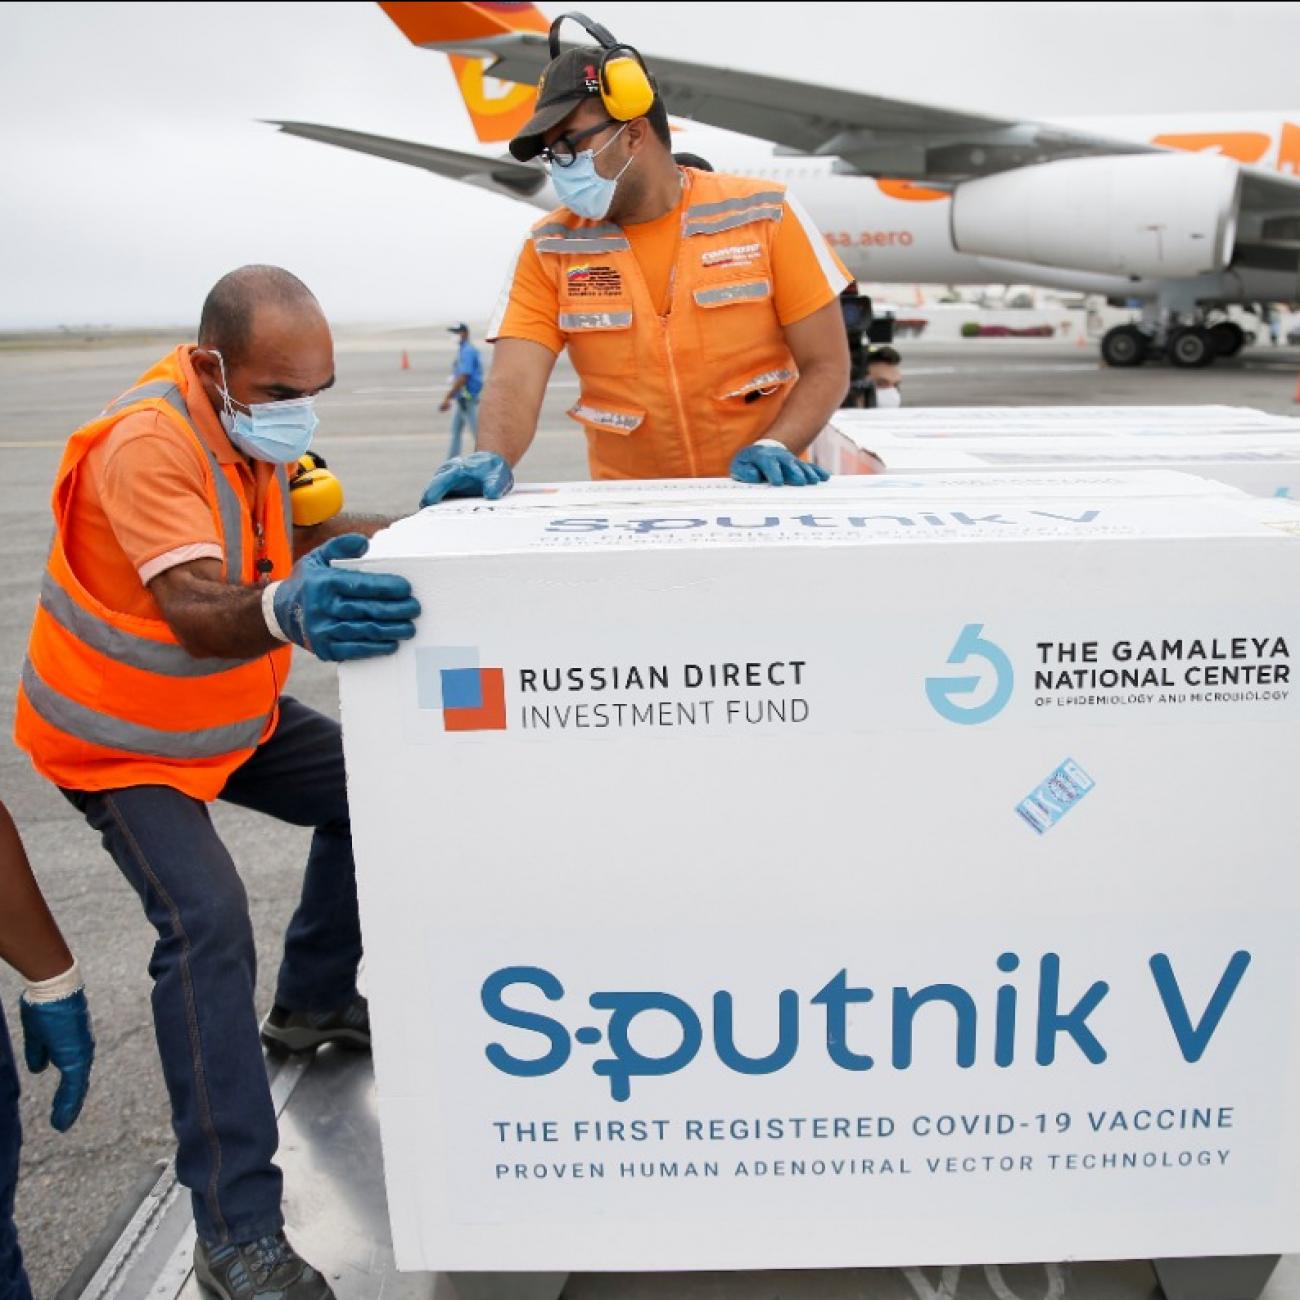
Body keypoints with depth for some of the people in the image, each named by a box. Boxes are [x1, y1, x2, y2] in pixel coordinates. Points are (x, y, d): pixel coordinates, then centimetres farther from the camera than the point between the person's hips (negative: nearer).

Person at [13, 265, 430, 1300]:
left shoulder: (252, 419, -5)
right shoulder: (147, 444, -31)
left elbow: (299, 527, 4)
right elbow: (197, 614, -45)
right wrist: (289, 610, -67)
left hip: (234, 714, 8)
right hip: (121, 742, -8)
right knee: (207, 924, -23)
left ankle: (311, 1006, 29)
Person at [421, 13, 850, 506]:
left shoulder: (763, 214, -2)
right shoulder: (551, 248, 2)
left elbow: (827, 366, -1)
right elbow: (515, 381, -8)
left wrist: (775, 448, -17)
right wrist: (492, 459, -28)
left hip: (760, 493, -1)